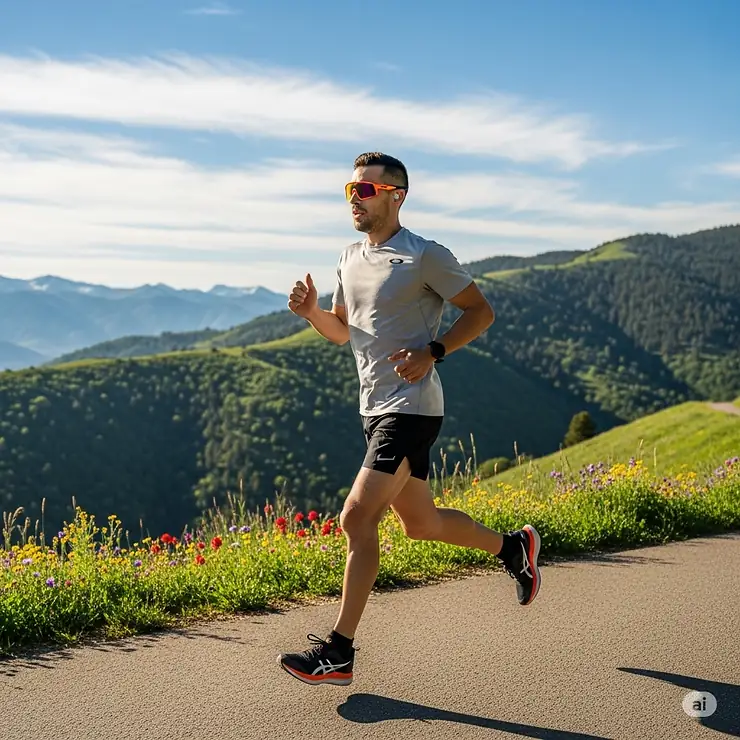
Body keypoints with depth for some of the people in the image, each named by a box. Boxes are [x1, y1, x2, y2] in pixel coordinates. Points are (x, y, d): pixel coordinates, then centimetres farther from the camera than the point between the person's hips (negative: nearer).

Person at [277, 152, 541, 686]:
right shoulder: (351, 259, 13)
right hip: (375, 409, 9)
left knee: (357, 517, -16)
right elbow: (342, 331, 23)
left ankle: (339, 653, -9)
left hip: (411, 408, -9)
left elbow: (481, 311, -4)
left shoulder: (426, 257, -9)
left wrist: (433, 352, -17)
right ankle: (513, 546, 40)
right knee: (421, 524, 17)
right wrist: (311, 311, 2)